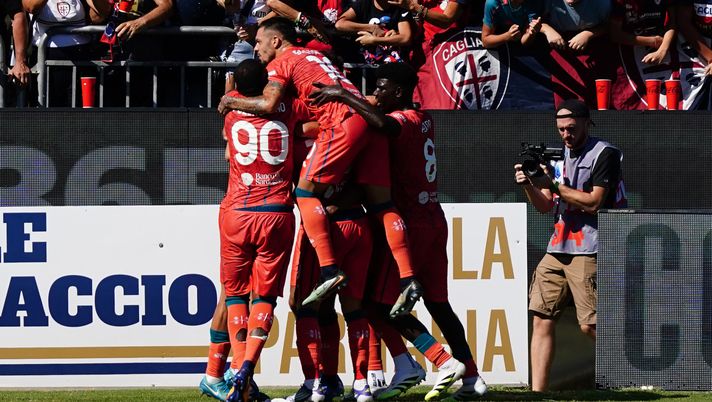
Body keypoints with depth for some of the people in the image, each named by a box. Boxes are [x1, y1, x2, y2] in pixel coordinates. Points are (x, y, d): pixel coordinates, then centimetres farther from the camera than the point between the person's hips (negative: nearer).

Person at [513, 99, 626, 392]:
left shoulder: (604, 154, -6)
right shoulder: (560, 156, 18)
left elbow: (593, 202, -14)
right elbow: (545, 206, 15)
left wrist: (552, 184, -15)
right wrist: (529, 185, -5)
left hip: (588, 252, -8)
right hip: (557, 249, 8)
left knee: (591, 326, -13)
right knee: (541, 320, 0)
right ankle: (537, 393, 0)